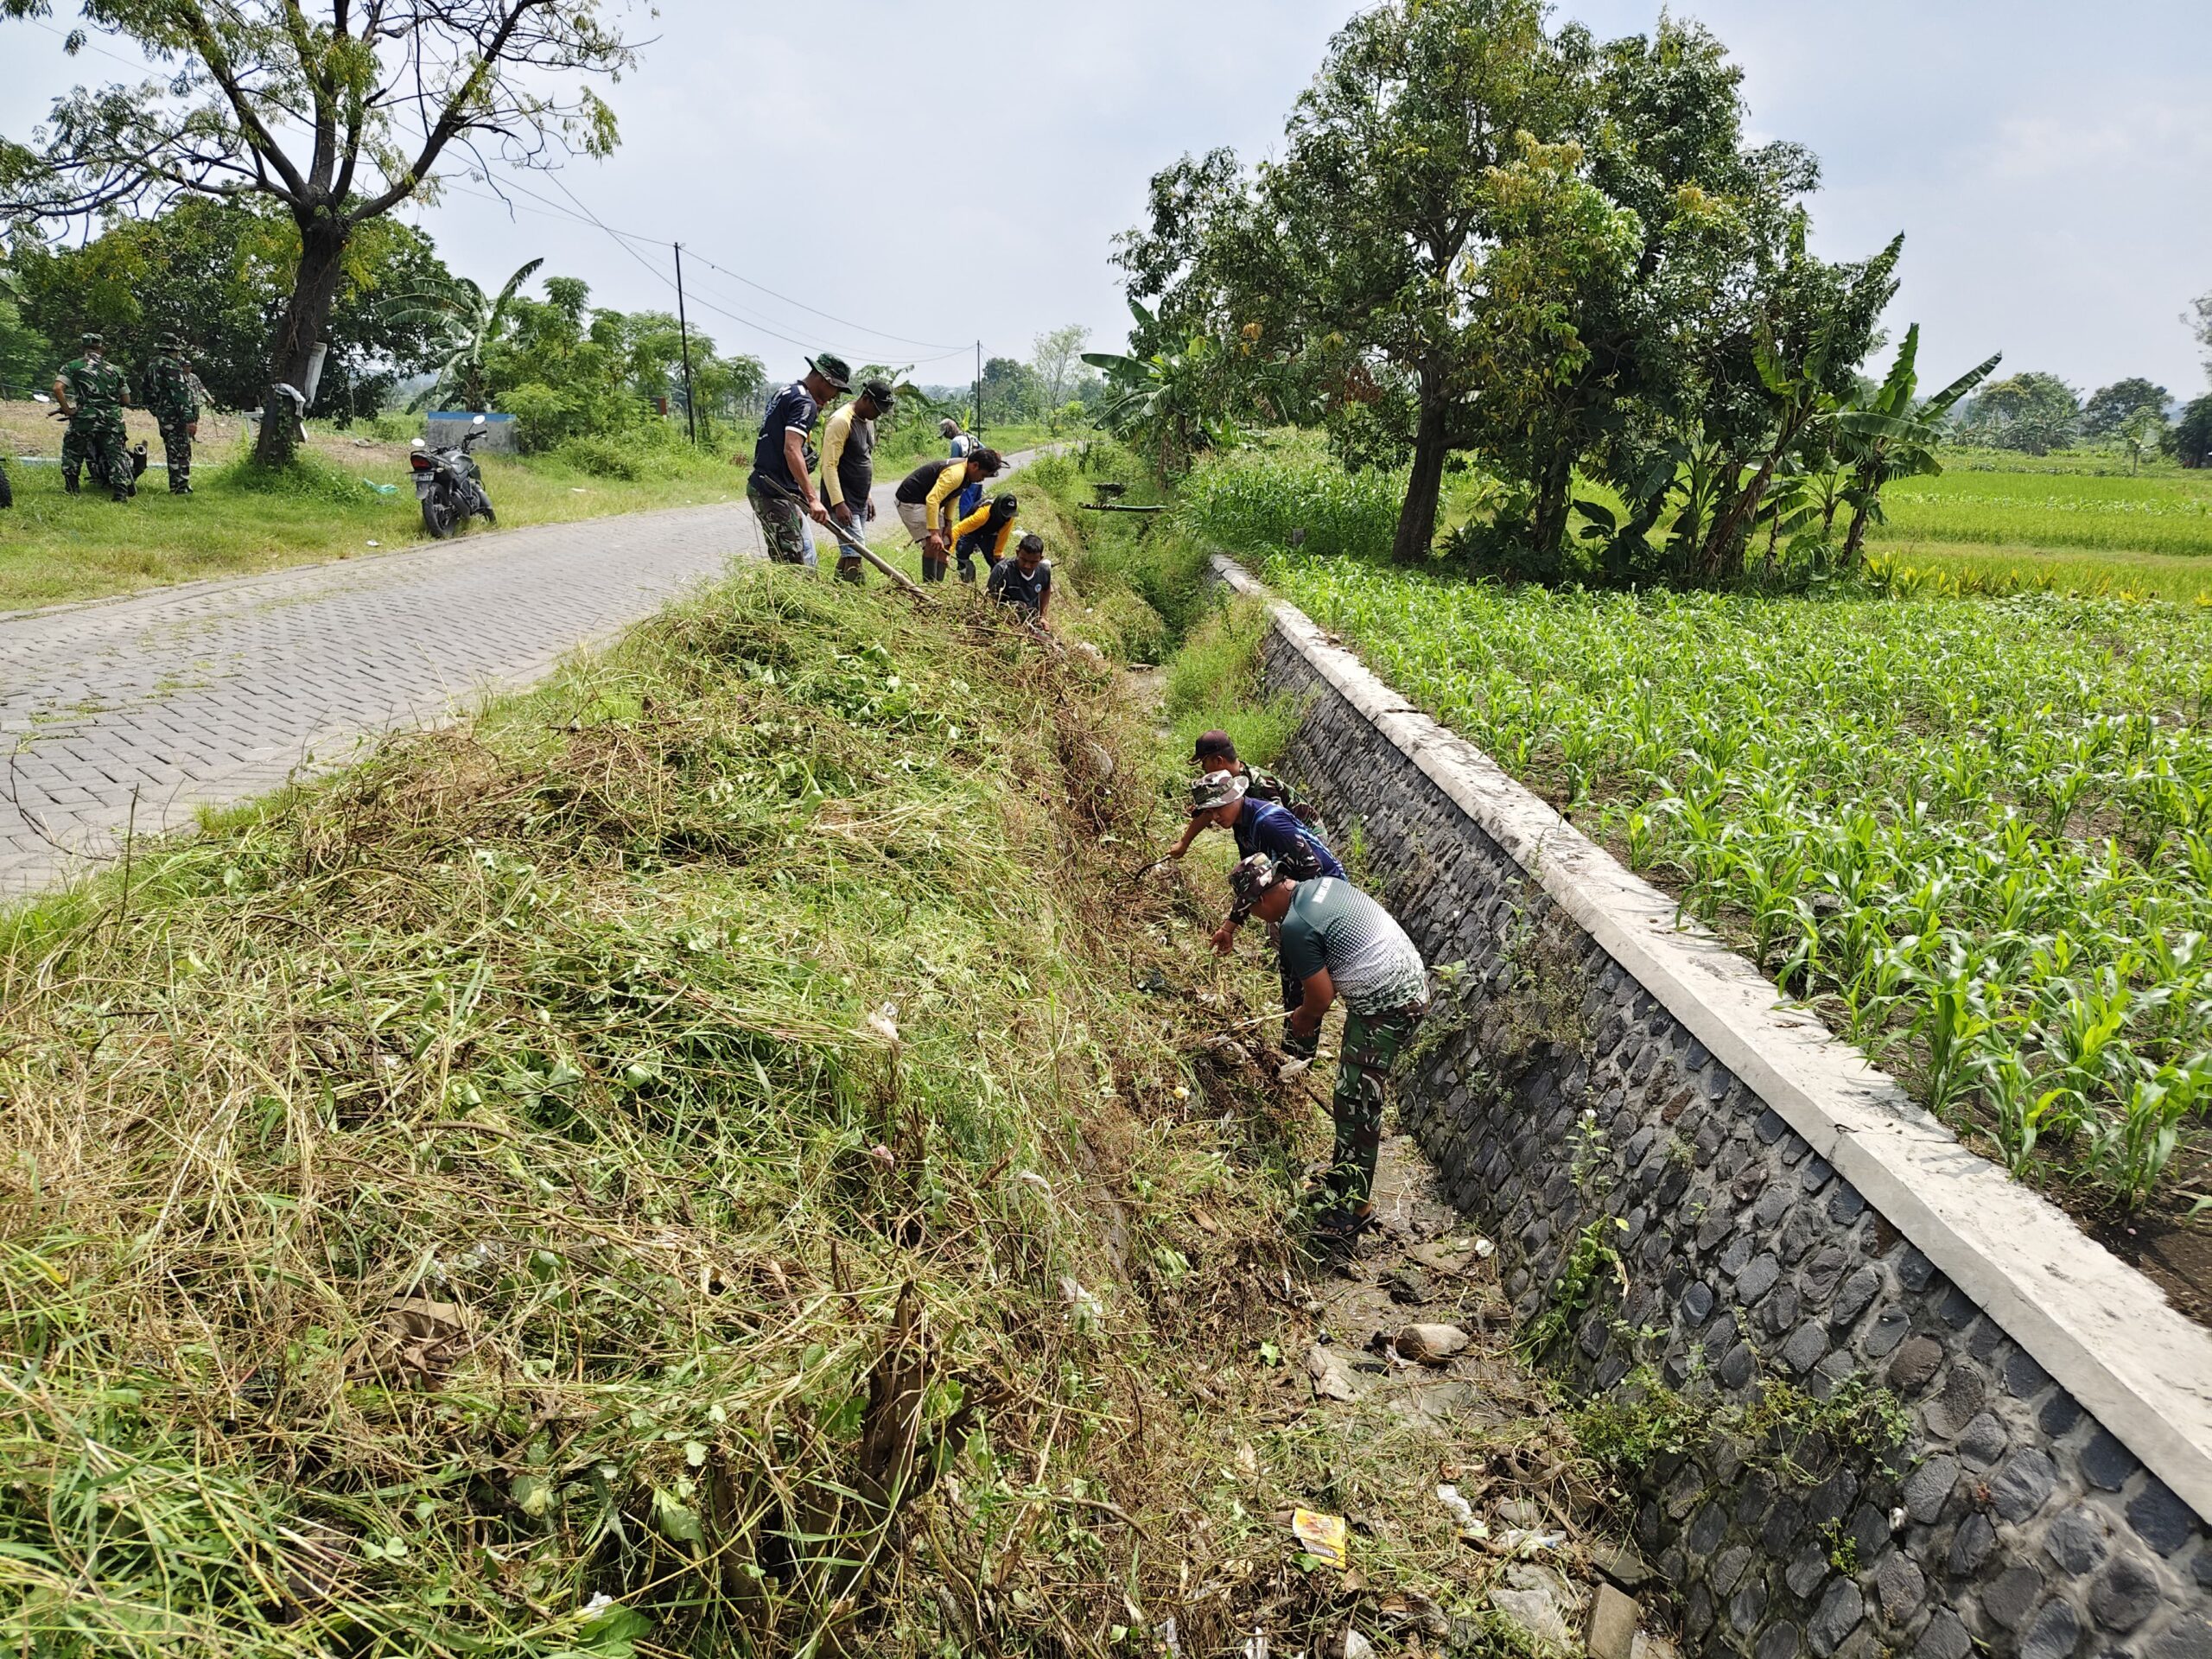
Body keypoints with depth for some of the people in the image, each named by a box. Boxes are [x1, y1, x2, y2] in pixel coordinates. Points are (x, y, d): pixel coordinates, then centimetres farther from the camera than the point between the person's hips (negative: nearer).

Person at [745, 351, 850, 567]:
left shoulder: (787, 393, 17)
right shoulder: (805, 402, -14)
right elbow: (791, 450, -27)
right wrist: (813, 499, -32)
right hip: (775, 493, -10)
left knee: (805, 558, 12)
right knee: (792, 564, -11)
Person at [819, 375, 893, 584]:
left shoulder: (868, 422, 15)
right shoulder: (841, 421, -15)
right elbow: (829, 465, -20)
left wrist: (867, 497, 23)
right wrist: (838, 503, -25)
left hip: (859, 502, 9)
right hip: (842, 502, -9)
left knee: (849, 554, 8)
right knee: (854, 554, -14)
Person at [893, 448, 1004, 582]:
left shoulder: (963, 471, 3)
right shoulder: (955, 473, -29)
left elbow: (950, 497, 13)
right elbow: (932, 500, -36)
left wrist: (948, 524, 3)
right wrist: (934, 532, -39)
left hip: (924, 501, 11)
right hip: (911, 501, -11)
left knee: (945, 545, 10)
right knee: (933, 543, -24)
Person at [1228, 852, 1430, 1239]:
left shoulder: (1296, 927, -20)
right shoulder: (1324, 884, 7)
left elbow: (1322, 997, -15)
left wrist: (1302, 1020, 7)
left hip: (1386, 1010, -10)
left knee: (1355, 1102, -5)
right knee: (1358, 1093, 20)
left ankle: (1355, 1206, 1)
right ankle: (1344, 1173, 33)